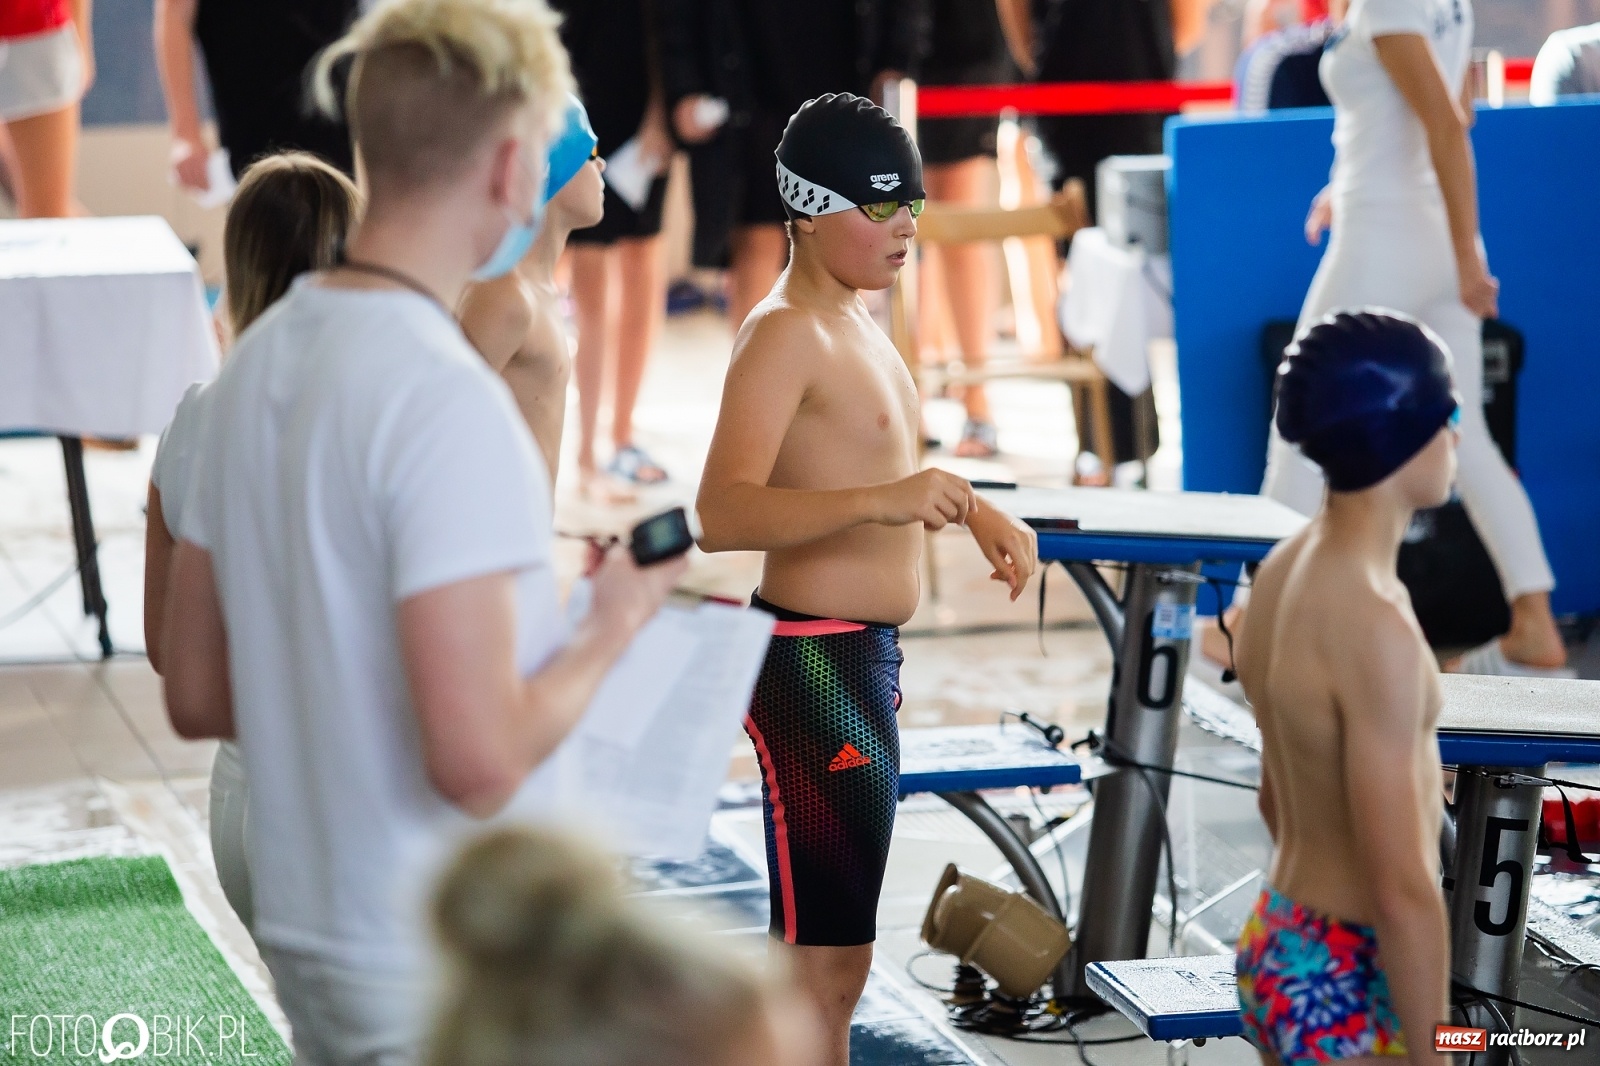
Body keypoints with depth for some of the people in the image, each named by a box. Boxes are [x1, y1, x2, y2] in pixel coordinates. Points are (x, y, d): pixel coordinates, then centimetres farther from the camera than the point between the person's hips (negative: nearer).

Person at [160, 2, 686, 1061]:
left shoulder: (257, 361, 5)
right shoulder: (450, 399, -21)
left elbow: (197, 695, 11)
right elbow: (479, 760, -25)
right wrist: (615, 619, -9)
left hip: (305, 926, 8)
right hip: (447, 973, -8)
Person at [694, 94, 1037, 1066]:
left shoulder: (855, 322, 15)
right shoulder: (784, 332, -15)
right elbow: (724, 512, -28)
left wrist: (977, 512, 15)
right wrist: (880, 500, -38)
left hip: (867, 659, 10)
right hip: (813, 665, -10)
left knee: (835, 956, 18)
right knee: (824, 960, -7)